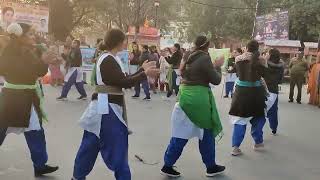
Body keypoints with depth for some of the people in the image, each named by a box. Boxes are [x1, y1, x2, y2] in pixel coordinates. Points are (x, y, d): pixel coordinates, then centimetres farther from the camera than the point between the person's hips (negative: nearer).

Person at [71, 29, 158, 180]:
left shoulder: (110, 59, 14)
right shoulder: (108, 61, -18)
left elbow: (123, 80, 14)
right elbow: (124, 83, -21)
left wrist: (142, 69, 15)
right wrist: (145, 74, -13)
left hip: (107, 107, 11)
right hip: (107, 108, -11)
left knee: (91, 145, 18)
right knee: (117, 148, -2)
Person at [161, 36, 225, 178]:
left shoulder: (189, 57, 9)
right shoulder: (205, 58, -12)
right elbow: (216, 80, -8)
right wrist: (217, 67, 8)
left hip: (185, 96, 7)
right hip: (198, 97, -7)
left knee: (181, 134, 10)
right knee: (207, 131, 10)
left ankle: (168, 166, 12)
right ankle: (211, 167, 22)